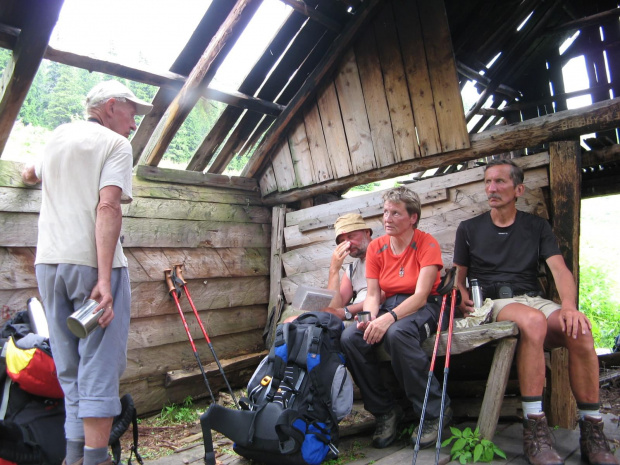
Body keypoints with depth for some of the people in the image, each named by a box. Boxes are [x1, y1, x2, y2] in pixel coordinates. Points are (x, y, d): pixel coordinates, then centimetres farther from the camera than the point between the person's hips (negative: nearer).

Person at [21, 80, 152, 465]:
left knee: (69, 368, 13)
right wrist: (104, 280, -22)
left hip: (49, 261, 7)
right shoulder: (116, 145, -3)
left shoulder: (57, 136, 18)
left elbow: (31, 174, 38)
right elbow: (108, 207, -16)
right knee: (100, 367, -3)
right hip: (92, 263, -7)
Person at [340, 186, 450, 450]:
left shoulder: (427, 244, -10)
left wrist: (389, 318, -35)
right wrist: (369, 319, -23)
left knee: (396, 334, -39)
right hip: (388, 306, 5)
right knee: (349, 338, -24)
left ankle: (434, 411, -17)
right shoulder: (376, 248, 5)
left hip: (423, 307, -5)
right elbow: (372, 295, 0)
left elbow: (420, 295, -19)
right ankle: (385, 411, -5)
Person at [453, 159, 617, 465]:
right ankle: (534, 429, -34)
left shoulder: (536, 227, 15)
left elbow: (560, 269, 1)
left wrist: (569, 306, -19)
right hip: (494, 301, -2)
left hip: (534, 299, 3)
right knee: (533, 320, -37)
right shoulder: (469, 229, 13)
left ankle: (592, 431, -17)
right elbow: (459, 277, 13)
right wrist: (465, 299, -10)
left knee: (580, 331, -30)